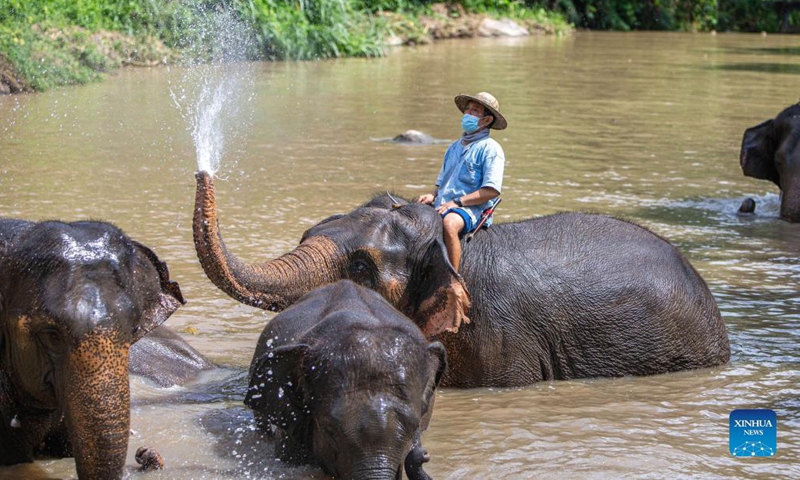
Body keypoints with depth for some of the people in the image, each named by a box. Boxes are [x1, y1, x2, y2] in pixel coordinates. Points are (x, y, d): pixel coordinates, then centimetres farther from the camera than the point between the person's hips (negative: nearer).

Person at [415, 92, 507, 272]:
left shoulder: (490, 149, -1)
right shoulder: (454, 147, 23)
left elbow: (492, 190, -12)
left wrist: (458, 202, -17)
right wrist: (433, 195, 4)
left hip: (471, 210, -8)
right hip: (441, 207, 8)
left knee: (449, 223, -39)